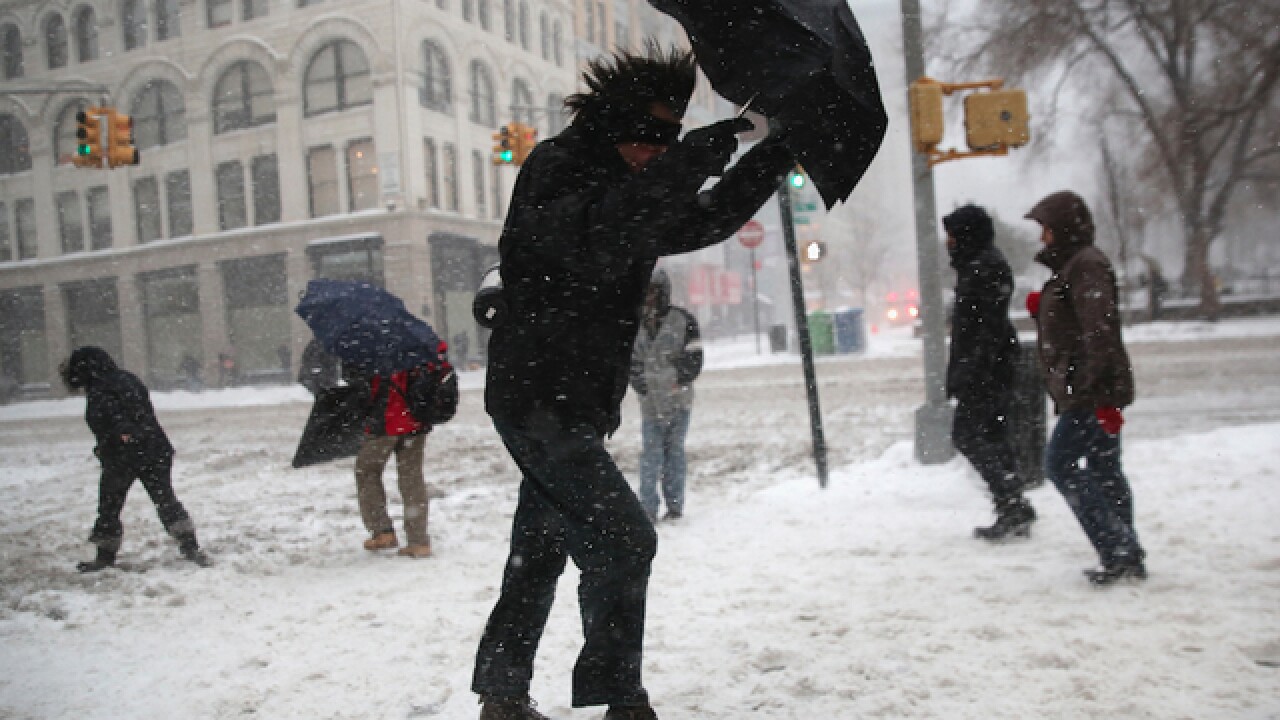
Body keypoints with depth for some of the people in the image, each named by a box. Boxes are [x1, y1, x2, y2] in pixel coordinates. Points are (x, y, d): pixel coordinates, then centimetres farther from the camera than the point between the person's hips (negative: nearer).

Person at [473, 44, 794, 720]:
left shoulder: (630, 190, 14)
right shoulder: (556, 171, -12)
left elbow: (707, 220, 20)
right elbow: (589, 241, -32)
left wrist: (778, 150, 12)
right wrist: (693, 158, -36)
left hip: (571, 407, 10)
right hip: (538, 400, -10)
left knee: (540, 553, 15)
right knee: (622, 540, -12)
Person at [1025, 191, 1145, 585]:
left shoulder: (1086, 265, -13)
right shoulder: (1072, 265, 19)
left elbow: (1100, 331, -21)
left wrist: (1101, 394, -25)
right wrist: (1042, 307, 9)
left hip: (1090, 392, -10)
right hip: (1085, 391, 10)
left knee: (1060, 465, -8)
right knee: (1103, 471, 12)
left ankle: (1117, 551, -5)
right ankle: (1128, 555, 17)